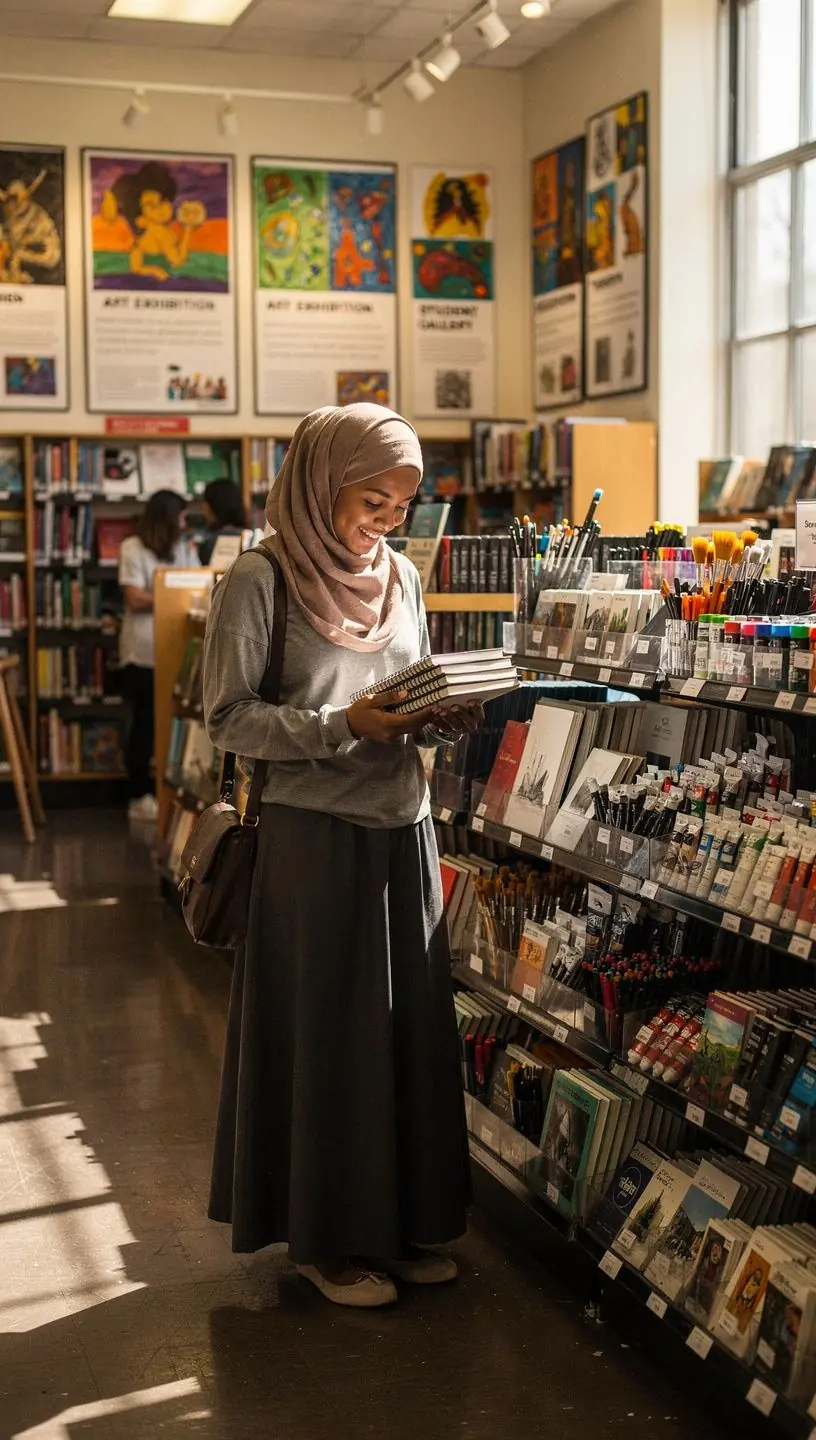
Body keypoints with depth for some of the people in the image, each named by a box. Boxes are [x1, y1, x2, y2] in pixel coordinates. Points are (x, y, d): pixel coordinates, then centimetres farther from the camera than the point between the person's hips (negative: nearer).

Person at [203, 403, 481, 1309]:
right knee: (324, 1033, 3)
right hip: (313, 834, -6)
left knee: (410, 1025, 11)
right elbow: (228, 719, -11)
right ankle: (325, 1237, 20)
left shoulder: (402, 577, 10)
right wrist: (343, 727, -21)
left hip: (403, 829, 6)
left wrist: (443, 720, -5)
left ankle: (400, 1219, 27)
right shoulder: (260, 580, -9)